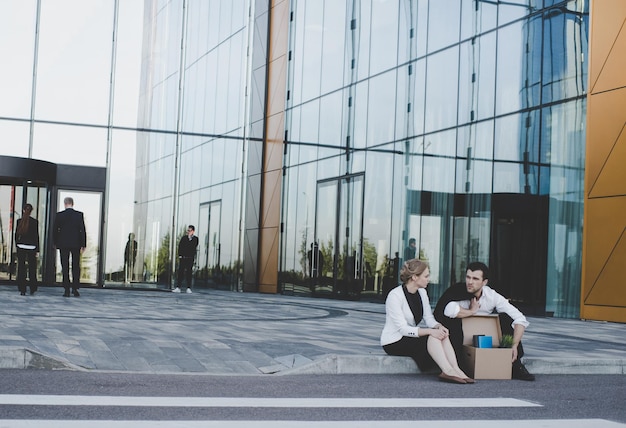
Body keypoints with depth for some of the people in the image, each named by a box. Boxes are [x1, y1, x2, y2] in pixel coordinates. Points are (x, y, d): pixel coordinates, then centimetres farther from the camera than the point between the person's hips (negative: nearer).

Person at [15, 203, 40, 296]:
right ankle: (32, 289, 11)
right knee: (32, 268, 9)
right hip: (32, 247, -1)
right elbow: (36, 236, -3)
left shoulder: (19, 221, -1)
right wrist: (37, 249, 2)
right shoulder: (34, 222, -5)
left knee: (21, 268, 3)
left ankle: (22, 290, 0)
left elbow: (16, 234, 3)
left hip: (21, 246, 1)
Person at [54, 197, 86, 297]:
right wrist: (83, 245, 1)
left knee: (65, 267, 2)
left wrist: (56, 243, 12)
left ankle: (67, 290, -1)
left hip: (63, 244, 0)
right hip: (76, 244, 0)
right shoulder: (79, 215, -3)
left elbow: (56, 230, 1)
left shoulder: (59, 215, -3)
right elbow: (83, 230, -3)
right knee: (76, 267, 8)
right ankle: (75, 288, 3)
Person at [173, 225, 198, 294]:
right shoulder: (183, 238, 13)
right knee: (180, 272, -2)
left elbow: (193, 247, -11)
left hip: (190, 258, -2)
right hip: (182, 258, 2)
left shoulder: (195, 239, 4)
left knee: (188, 273, -4)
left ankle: (188, 288, -2)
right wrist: (180, 255, -6)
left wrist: (190, 238, -6)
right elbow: (180, 247, 6)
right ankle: (178, 287, -2)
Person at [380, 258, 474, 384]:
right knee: (432, 337, -28)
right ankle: (448, 371, -38)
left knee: (441, 335, -20)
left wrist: (439, 326, -20)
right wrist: (430, 331, -33)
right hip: (393, 343, -7)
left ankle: (456, 370, -33)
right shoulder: (395, 296, -21)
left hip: (411, 336, 7)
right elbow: (403, 329, -25)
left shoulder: (422, 292, 4)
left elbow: (429, 318, 3)